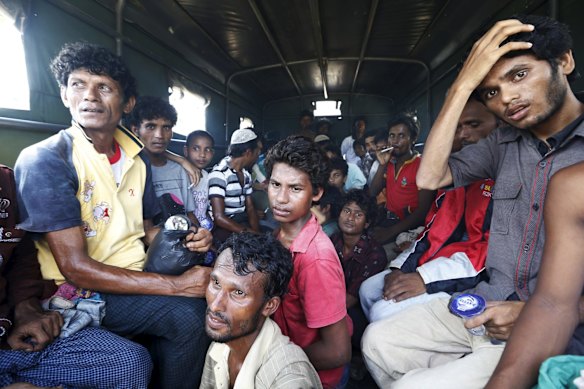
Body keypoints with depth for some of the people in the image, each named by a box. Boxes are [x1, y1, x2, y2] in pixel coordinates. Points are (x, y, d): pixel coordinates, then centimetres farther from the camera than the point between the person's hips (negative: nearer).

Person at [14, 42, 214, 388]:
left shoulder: (136, 157, 5)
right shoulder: (44, 160, -14)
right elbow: (75, 267, -20)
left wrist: (186, 240, -10)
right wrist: (176, 285, -25)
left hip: (137, 278, 6)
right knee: (188, 314, -25)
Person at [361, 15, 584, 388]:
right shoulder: (504, 142, 6)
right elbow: (429, 178, -7)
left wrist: (537, 313, -20)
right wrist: (463, 84, -8)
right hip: (487, 307, 5)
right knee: (379, 343, 0)